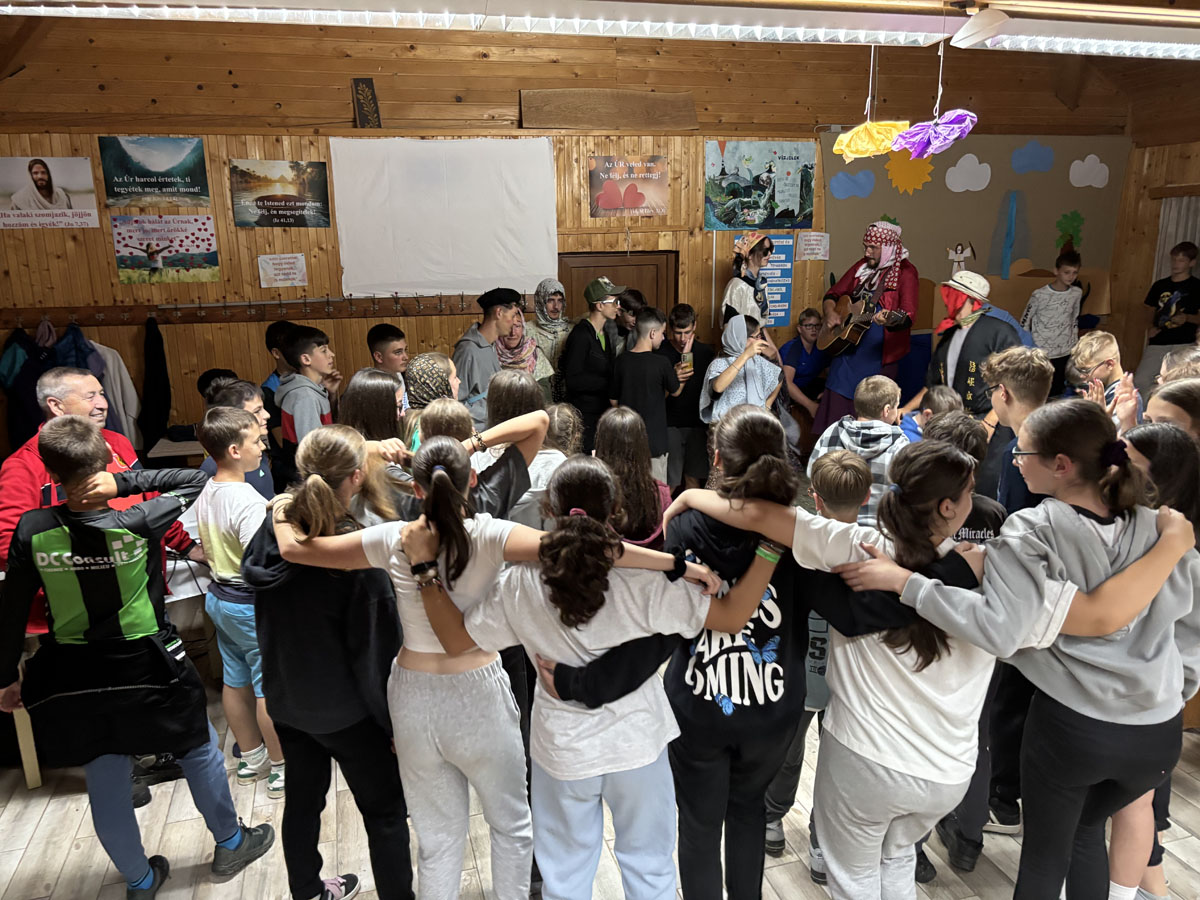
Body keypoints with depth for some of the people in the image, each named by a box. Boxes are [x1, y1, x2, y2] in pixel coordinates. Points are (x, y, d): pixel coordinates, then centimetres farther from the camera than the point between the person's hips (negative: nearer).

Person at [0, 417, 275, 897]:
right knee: (200, 750, 20)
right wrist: (123, 481, -17)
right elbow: (195, 480, -6)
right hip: (148, 668, -3)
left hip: (75, 677, 3)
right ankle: (230, 844, 38)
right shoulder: (138, 523, -21)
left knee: (105, 784, 18)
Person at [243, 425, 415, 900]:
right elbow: (375, 649, -23)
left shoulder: (272, 531, -9)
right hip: (345, 709, -7)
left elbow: (265, 622, 5)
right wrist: (394, 719, -12)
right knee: (385, 809, 11)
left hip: (285, 698, 7)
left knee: (303, 795, 25)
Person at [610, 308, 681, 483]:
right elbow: (675, 391, 2)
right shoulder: (661, 363, -15)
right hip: (654, 441, -5)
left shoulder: (621, 360, -1)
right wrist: (678, 375, 22)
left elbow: (614, 400, 8)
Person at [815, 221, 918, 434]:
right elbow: (832, 294, 20)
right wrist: (830, 312, -1)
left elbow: (908, 316, -18)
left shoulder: (905, 272, -7)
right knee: (835, 408, 6)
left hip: (879, 356, -6)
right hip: (846, 348, 6)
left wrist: (891, 319, -40)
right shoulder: (862, 267, 12)